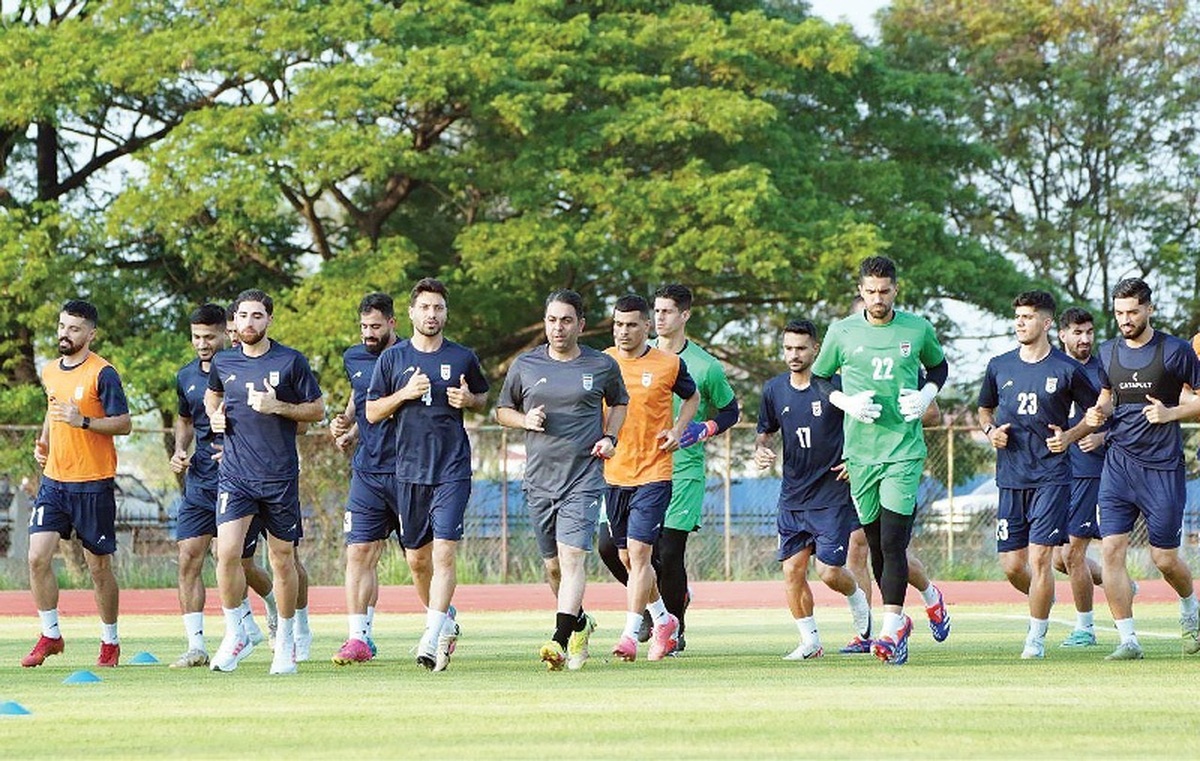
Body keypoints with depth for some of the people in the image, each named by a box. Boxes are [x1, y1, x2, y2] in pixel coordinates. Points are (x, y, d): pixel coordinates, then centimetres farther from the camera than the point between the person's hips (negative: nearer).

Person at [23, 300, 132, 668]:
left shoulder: (102, 373, -10)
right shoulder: (50, 372, 11)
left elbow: (124, 423, -12)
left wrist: (83, 421, -25)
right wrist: (43, 441, 13)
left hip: (93, 484, -5)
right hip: (54, 480, 5)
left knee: (99, 567, 4)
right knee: (38, 557, -7)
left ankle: (110, 642, 18)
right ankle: (50, 636, 5)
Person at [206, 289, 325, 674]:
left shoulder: (291, 361, -2)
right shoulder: (223, 362, 8)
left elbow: (317, 410, 2)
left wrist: (278, 407, -13)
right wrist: (215, 415, 8)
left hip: (280, 476, -2)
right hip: (234, 473, 2)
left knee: (282, 559, 6)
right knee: (227, 553, -14)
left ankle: (286, 641, 20)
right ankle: (235, 635, 2)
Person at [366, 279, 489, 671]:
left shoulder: (463, 358, 5)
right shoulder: (393, 358, 6)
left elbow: (484, 397, 20)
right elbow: (372, 412, 8)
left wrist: (468, 400, -4)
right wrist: (405, 394, -9)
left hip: (452, 470, -3)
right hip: (409, 470, 3)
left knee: (444, 553, -15)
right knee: (417, 558, 10)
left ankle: (433, 639, -20)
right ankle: (444, 621, 33)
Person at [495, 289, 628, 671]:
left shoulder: (602, 366, 2)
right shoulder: (524, 365, 5)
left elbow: (619, 403, 20)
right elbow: (503, 410, 17)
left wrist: (610, 437, 3)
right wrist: (525, 420, -5)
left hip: (584, 478, -3)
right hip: (539, 479, 3)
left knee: (572, 557, -18)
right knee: (553, 566, 10)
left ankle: (561, 640, -25)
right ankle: (580, 623, 35)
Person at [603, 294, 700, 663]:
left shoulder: (669, 364, -1)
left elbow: (692, 397, 17)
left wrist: (677, 429, 0)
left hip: (653, 474, -4)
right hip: (613, 474, 4)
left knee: (639, 552, -14)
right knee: (627, 558, 12)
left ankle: (630, 634, -15)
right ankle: (663, 621, 32)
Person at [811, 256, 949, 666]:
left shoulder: (918, 329, 2)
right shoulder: (842, 332, 2)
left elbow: (938, 366, 19)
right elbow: (818, 377, 13)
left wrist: (926, 395, 0)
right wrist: (846, 402, -5)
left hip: (905, 450, -2)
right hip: (860, 451, 2)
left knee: (893, 542, -13)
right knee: (876, 544, 8)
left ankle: (891, 632, -15)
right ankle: (899, 618, 27)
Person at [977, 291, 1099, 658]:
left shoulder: (1067, 370, -1)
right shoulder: (999, 366, 9)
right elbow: (984, 409, 24)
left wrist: (1069, 436, -6)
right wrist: (991, 430, 2)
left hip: (1051, 478, -4)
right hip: (1010, 477, 4)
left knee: (1040, 557, -10)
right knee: (1012, 565, 3)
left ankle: (1037, 638, 0)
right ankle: (1045, 600, 34)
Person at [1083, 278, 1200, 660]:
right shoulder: (1108, 352, 9)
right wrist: (1098, 413, 3)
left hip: (1162, 466, -4)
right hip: (1118, 461, 4)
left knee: (1164, 558, 3)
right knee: (1112, 548, -11)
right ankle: (1128, 639, -6)